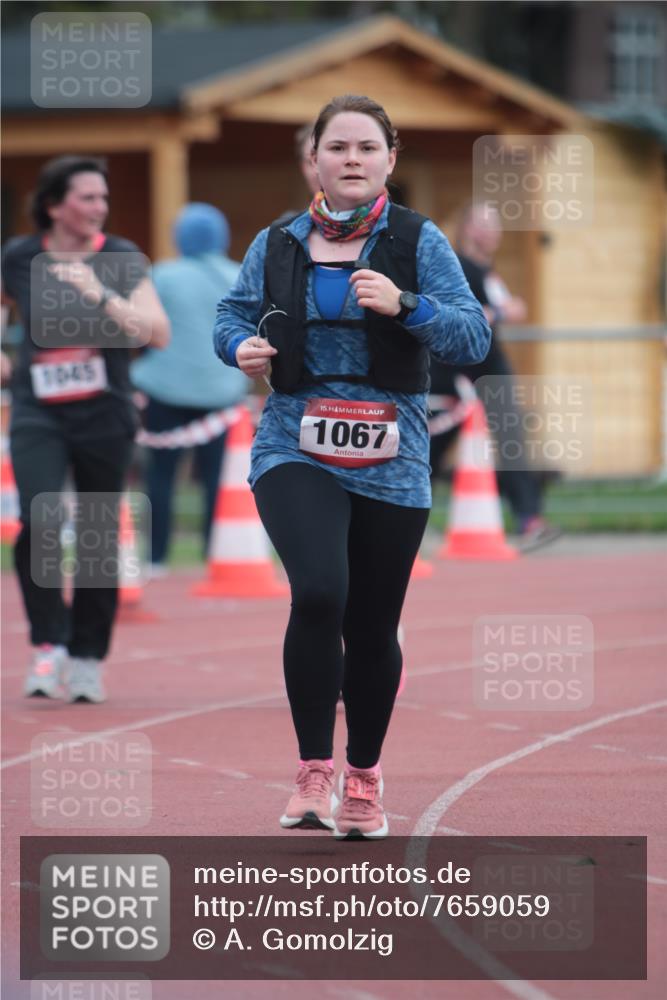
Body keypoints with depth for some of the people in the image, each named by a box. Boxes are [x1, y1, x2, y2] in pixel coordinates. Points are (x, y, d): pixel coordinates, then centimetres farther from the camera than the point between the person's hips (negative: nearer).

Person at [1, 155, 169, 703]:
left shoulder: (121, 259, -4)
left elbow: (158, 333, -16)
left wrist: (101, 295, -25)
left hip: (104, 416, 0)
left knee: (98, 542, 5)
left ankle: (88, 658, 19)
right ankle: (48, 646, -7)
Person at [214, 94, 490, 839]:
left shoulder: (418, 242, 1)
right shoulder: (277, 246, 6)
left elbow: (473, 338, -4)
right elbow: (232, 314, 15)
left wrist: (404, 305, -21)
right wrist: (242, 345, -8)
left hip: (390, 461, 1)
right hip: (296, 448, 0)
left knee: (372, 626, 8)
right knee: (318, 591, -24)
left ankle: (363, 779, 28)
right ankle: (314, 770, -14)